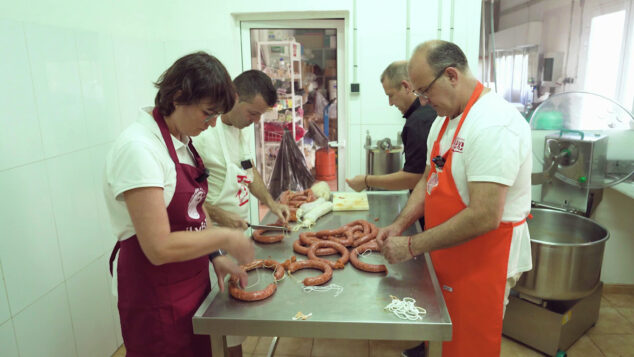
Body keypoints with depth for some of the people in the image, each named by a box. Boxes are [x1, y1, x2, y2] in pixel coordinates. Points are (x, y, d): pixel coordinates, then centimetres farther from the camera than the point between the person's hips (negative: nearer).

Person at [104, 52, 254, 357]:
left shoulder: (181, 140, 3)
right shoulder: (138, 148, -24)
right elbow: (160, 248, -27)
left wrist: (215, 257, -1)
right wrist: (224, 238, -17)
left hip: (193, 280, 8)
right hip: (155, 293, -8)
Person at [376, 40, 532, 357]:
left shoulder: (494, 124, -24)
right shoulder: (444, 121, 7)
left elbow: (484, 217, -29)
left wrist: (412, 247, -22)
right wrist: (400, 225, -2)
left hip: (483, 263, -8)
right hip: (450, 259, 8)